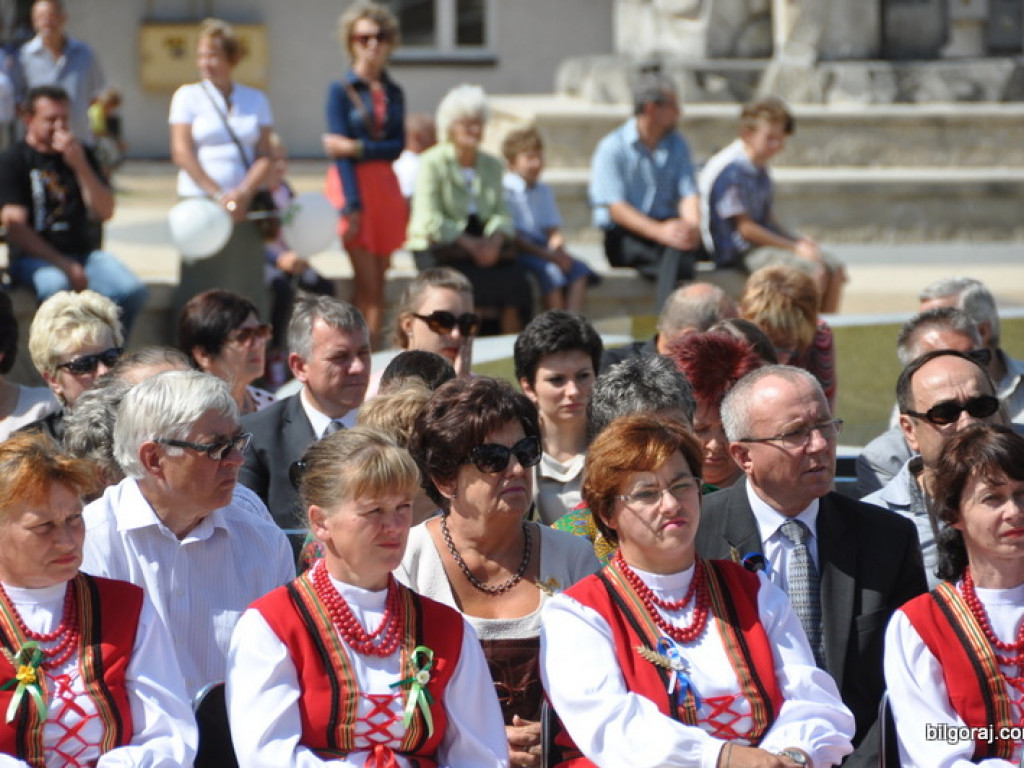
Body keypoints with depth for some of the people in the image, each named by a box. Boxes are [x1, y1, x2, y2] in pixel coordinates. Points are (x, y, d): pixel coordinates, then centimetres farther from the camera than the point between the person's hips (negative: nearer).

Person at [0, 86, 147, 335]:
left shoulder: (82, 155, 17)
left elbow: (105, 211, 6)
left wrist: (80, 165, -9)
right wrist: (63, 265, -18)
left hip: (85, 253, 4)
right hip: (33, 256, -4)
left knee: (132, 291, -24)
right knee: (57, 287, -40)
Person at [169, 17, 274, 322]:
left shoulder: (255, 100, 12)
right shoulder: (188, 96, 5)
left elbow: (265, 156, 5)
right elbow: (182, 152, -3)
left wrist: (243, 193, -12)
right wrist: (218, 195, -11)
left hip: (245, 206, 2)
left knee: (248, 290, -2)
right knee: (200, 287, -7)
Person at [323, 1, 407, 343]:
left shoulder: (393, 93, 13)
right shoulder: (341, 90, -2)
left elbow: (397, 146, 1)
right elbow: (338, 150, -9)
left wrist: (358, 148, -15)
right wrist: (352, 206, -17)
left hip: (385, 187, 5)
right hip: (353, 187, -5)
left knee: (377, 284, 3)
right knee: (368, 283, -10)